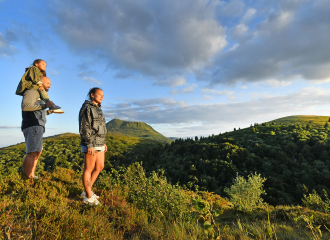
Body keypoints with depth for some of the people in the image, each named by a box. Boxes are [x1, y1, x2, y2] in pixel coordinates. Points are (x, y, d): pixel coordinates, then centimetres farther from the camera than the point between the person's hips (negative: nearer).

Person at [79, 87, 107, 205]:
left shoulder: (98, 109, 17)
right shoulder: (87, 108, -10)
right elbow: (84, 128, -16)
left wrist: (103, 142, 19)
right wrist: (89, 145, -21)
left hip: (99, 144, 9)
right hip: (90, 144, -9)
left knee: (99, 167, 13)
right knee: (89, 169, 2)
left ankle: (87, 191, 27)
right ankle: (88, 197, 15)